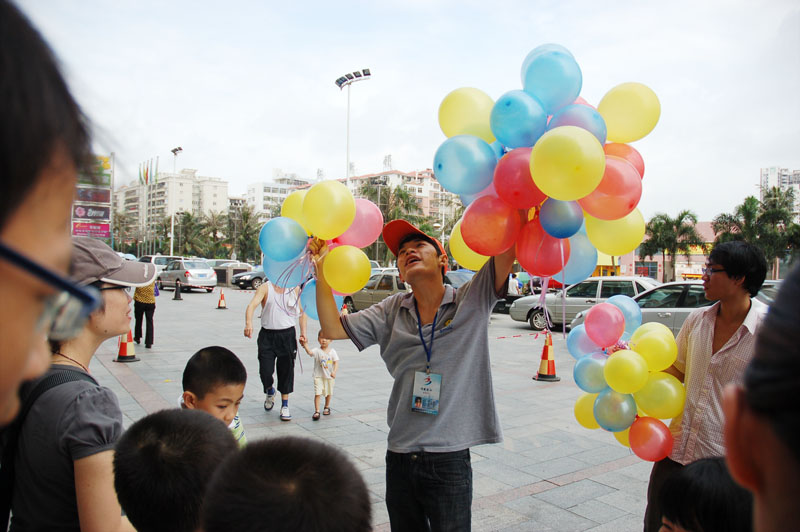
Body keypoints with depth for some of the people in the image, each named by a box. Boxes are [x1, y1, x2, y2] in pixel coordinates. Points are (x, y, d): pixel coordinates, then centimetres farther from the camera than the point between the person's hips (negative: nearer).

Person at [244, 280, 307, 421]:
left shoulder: (295, 289, 6)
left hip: (287, 335, 1)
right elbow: (252, 305, -19)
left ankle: (285, 405, 19)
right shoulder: (265, 288, -3)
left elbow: (302, 311, 12)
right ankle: (270, 391, 31)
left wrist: (303, 332, 0)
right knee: (265, 371, -3)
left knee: (286, 370, 5)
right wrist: (248, 323, -38)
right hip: (267, 335, -1)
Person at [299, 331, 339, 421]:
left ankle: (327, 407, 41)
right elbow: (310, 352, -29)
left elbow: (336, 362, -5)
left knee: (328, 393, 18)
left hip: (329, 376, 3)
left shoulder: (332, 351, -3)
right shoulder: (317, 351, -9)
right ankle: (317, 411, -5)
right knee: (317, 393, -10)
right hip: (318, 376, -2)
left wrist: (334, 371, -21)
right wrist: (305, 345, -47)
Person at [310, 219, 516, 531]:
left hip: (450, 459, -3)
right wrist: (322, 271, -3)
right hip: (400, 456, 4)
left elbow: (510, 244, -13)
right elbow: (333, 328, 4)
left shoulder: (472, 300, -4)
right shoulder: (391, 312, 5)